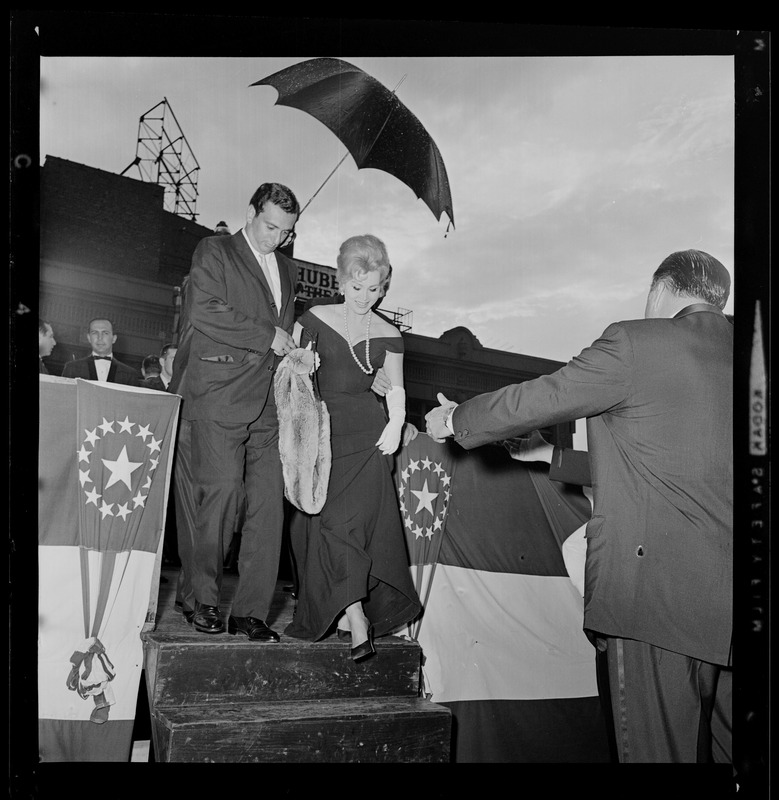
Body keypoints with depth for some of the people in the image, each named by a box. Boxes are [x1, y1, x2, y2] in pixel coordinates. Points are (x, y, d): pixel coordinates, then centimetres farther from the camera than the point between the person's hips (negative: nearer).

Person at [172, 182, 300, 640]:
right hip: (222, 397, -5)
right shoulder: (215, 251, 5)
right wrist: (267, 336, -10)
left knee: (270, 505, -3)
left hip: (271, 403, 6)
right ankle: (205, 601, 7)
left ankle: (251, 611, 3)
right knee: (222, 494, -11)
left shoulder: (288, 270, 24)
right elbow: (202, 311, -10)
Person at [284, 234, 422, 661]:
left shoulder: (387, 335, 8)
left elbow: (396, 390, 13)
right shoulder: (315, 319, 5)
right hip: (320, 432, 1)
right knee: (324, 522, -6)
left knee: (349, 520, -12)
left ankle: (350, 613, -5)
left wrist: (395, 424, -3)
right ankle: (356, 620, -3)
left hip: (366, 436, -1)